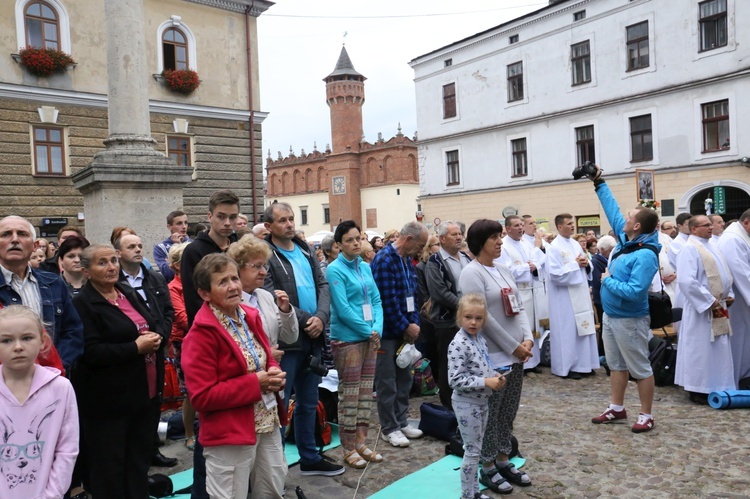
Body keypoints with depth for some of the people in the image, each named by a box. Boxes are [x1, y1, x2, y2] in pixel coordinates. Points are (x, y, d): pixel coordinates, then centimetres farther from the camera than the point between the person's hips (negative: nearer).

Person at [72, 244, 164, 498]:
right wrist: (136, 348, -20)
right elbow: (90, 352, -21)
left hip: (144, 392, 7)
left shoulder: (129, 293, 10)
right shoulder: (82, 303, -12)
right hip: (108, 400, -7)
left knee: (140, 458, 18)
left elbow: (151, 327, 20)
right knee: (109, 467, 7)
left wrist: (154, 338, -3)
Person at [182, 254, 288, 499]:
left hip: (267, 423, 7)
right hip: (228, 434, -7)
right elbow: (202, 396, -21)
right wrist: (255, 383, -22)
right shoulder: (201, 334, -18)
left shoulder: (250, 316, 4)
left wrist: (275, 375, -7)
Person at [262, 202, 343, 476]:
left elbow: (323, 285, 6)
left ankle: (310, 458, 32)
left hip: (312, 338, 7)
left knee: (309, 402, 18)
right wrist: (307, 320, -15)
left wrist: (321, 317, -11)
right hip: (285, 341, -7)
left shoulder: (305, 250, 11)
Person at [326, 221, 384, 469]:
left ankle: (361, 443, 24)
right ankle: (348, 449, 15)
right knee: (349, 394, 2)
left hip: (369, 337, 7)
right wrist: (368, 331, -11)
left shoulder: (365, 267, 9)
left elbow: (376, 300, 9)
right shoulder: (335, 269, -11)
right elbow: (342, 309, -16)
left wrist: (377, 328, -7)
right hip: (346, 339, -7)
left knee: (366, 392, 12)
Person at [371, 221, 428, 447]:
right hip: (387, 331, -9)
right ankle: (389, 428, 14)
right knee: (387, 382, 2)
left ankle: (401, 421, 28)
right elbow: (388, 299, -22)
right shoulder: (384, 260, -18)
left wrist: (414, 323, 1)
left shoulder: (407, 260, 10)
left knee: (404, 378, 16)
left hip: (405, 330, 9)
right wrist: (405, 327, -14)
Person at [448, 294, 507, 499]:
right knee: (472, 451, 2)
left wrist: (495, 376, -3)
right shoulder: (458, 345, -23)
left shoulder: (480, 339, 3)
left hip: (481, 402, 8)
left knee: (475, 450, 19)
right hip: (467, 404, -8)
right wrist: (486, 382, -25)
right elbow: (455, 380, -26)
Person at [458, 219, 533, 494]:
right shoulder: (472, 272, -13)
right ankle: (488, 468, 18)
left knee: (509, 412, 15)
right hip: (491, 356, -8)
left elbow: (519, 308, 12)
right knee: (490, 414, 4)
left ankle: (503, 461, 29)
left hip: (515, 354, 8)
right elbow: (482, 317, -19)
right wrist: (513, 346, -14)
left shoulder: (503, 270, 12)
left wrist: (527, 339, -4)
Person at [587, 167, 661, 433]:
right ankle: (617, 408, 30)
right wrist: (599, 183, 12)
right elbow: (613, 210, 11)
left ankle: (646, 416, 18)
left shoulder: (646, 255, -24)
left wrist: (607, 281, -18)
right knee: (616, 364, 18)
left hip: (630, 319, -9)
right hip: (610, 315, 9)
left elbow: (635, 291, -31)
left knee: (640, 368, 6)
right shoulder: (625, 239, -1)